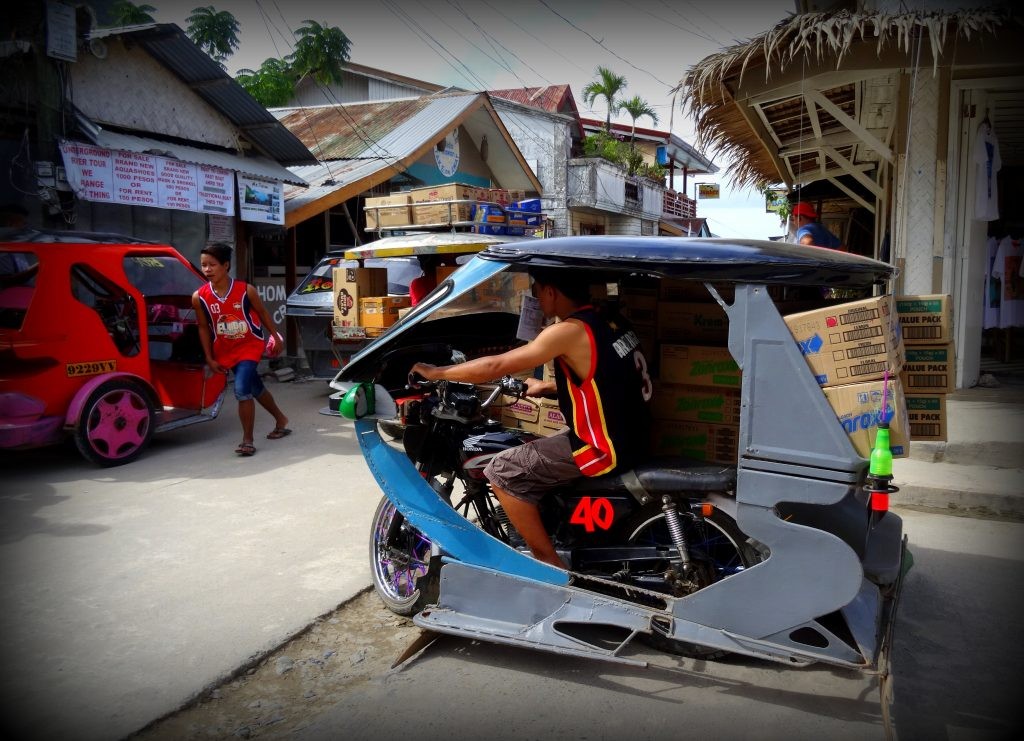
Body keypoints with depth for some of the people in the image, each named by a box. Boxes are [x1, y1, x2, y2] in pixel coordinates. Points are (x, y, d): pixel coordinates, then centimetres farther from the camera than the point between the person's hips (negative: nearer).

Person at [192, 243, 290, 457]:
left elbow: (262, 313, -2)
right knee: (255, 389, 17)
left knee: (242, 390, -19)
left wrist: (275, 337, 6)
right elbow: (204, 328, -2)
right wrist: (210, 358, -2)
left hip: (250, 345, -4)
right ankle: (281, 420, 41)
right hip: (226, 350, 4)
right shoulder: (199, 297, -13)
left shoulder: (246, 290, -19)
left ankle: (247, 440, -5)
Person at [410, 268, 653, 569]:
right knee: (531, 453, 27)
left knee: (502, 471, -4)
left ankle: (549, 562, 3)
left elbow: (496, 367, -14)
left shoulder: (570, 331, -18)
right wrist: (546, 387, 27)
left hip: (605, 449, -9)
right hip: (630, 438, 9)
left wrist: (437, 372, -3)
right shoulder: (607, 322, 7)